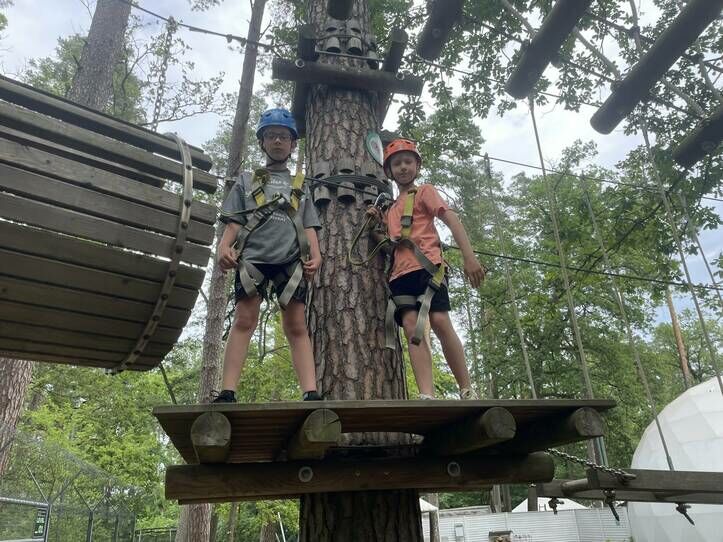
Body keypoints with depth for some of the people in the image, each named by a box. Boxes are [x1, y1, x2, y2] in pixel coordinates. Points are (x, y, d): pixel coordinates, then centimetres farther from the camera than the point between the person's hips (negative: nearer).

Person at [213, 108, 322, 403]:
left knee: (297, 326, -5)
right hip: (253, 257, -1)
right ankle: (227, 393, -12)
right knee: (244, 320, -10)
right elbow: (234, 222, 13)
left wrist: (315, 255, 0)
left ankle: (311, 394, -12)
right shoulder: (247, 180, 23)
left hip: (291, 260, 1)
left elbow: (309, 226, 18)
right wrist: (224, 246, -6)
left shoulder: (301, 186, 26)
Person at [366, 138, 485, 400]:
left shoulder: (424, 192, 13)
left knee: (440, 321, -18)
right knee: (411, 327, -13)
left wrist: (469, 256, -15)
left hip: (426, 265, -5)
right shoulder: (390, 209, 28)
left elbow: (451, 219, -1)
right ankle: (427, 396, -22)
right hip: (400, 272, 5)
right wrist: (375, 227, 9)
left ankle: (467, 393, -8)